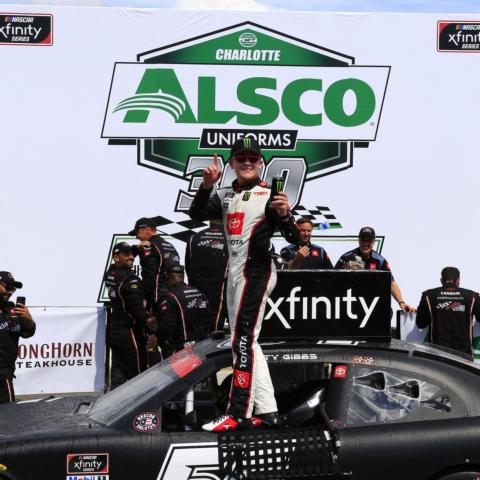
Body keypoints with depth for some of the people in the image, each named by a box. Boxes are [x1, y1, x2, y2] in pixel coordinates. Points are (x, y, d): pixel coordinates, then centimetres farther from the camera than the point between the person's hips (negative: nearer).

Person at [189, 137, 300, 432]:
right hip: (235, 273, 8)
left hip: (256, 272, -8)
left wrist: (284, 215, -32)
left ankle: (238, 414, -9)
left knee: (243, 341, -11)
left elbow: (295, 238, -12)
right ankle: (266, 411, 16)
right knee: (245, 342, 10)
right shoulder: (226, 196, 13)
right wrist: (207, 185, -13)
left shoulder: (270, 195, -7)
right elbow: (197, 215, -1)